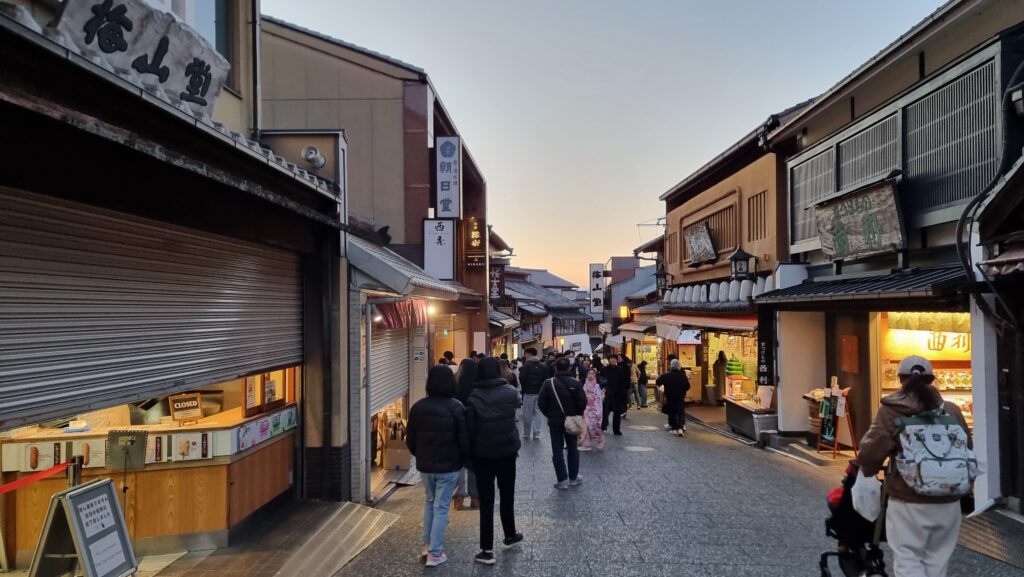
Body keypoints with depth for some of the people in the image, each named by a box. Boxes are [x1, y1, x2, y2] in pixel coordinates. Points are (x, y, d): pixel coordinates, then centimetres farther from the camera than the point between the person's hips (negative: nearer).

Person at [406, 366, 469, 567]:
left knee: (429, 502, 23)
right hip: (449, 465, -4)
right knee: (441, 507, 5)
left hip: (425, 465, 4)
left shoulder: (418, 407, -2)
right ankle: (435, 553, 10)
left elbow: (410, 439, 3)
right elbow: (464, 439, -12)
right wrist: (464, 460, 6)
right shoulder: (456, 407, -14)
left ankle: (427, 545, 26)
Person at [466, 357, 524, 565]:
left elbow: (469, 430, -10)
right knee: (507, 495, 20)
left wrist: (470, 455, -2)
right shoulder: (510, 392, -7)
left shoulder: (474, 398, -12)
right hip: (507, 452, 2)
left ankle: (487, 550, 6)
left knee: (486, 501, 3)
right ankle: (510, 535, 37)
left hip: (483, 455, -2)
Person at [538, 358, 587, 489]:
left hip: (555, 421, -1)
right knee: (572, 449, 15)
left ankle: (562, 480, 3)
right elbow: (583, 402, -11)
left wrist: (549, 414, 7)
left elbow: (541, 403, -9)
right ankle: (573, 478, 22)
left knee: (557, 451, 5)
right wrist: (576, 414, 6)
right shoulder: (576, 383, -8)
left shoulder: (548, 383, -9)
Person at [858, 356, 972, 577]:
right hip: (948, 501, 4)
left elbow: (870, 452, -11)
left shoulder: (891, 411, -9)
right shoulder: (951, 411, 4)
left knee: (907, 559, 4)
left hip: (908, 501, -4)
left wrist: (868, 471, 10)